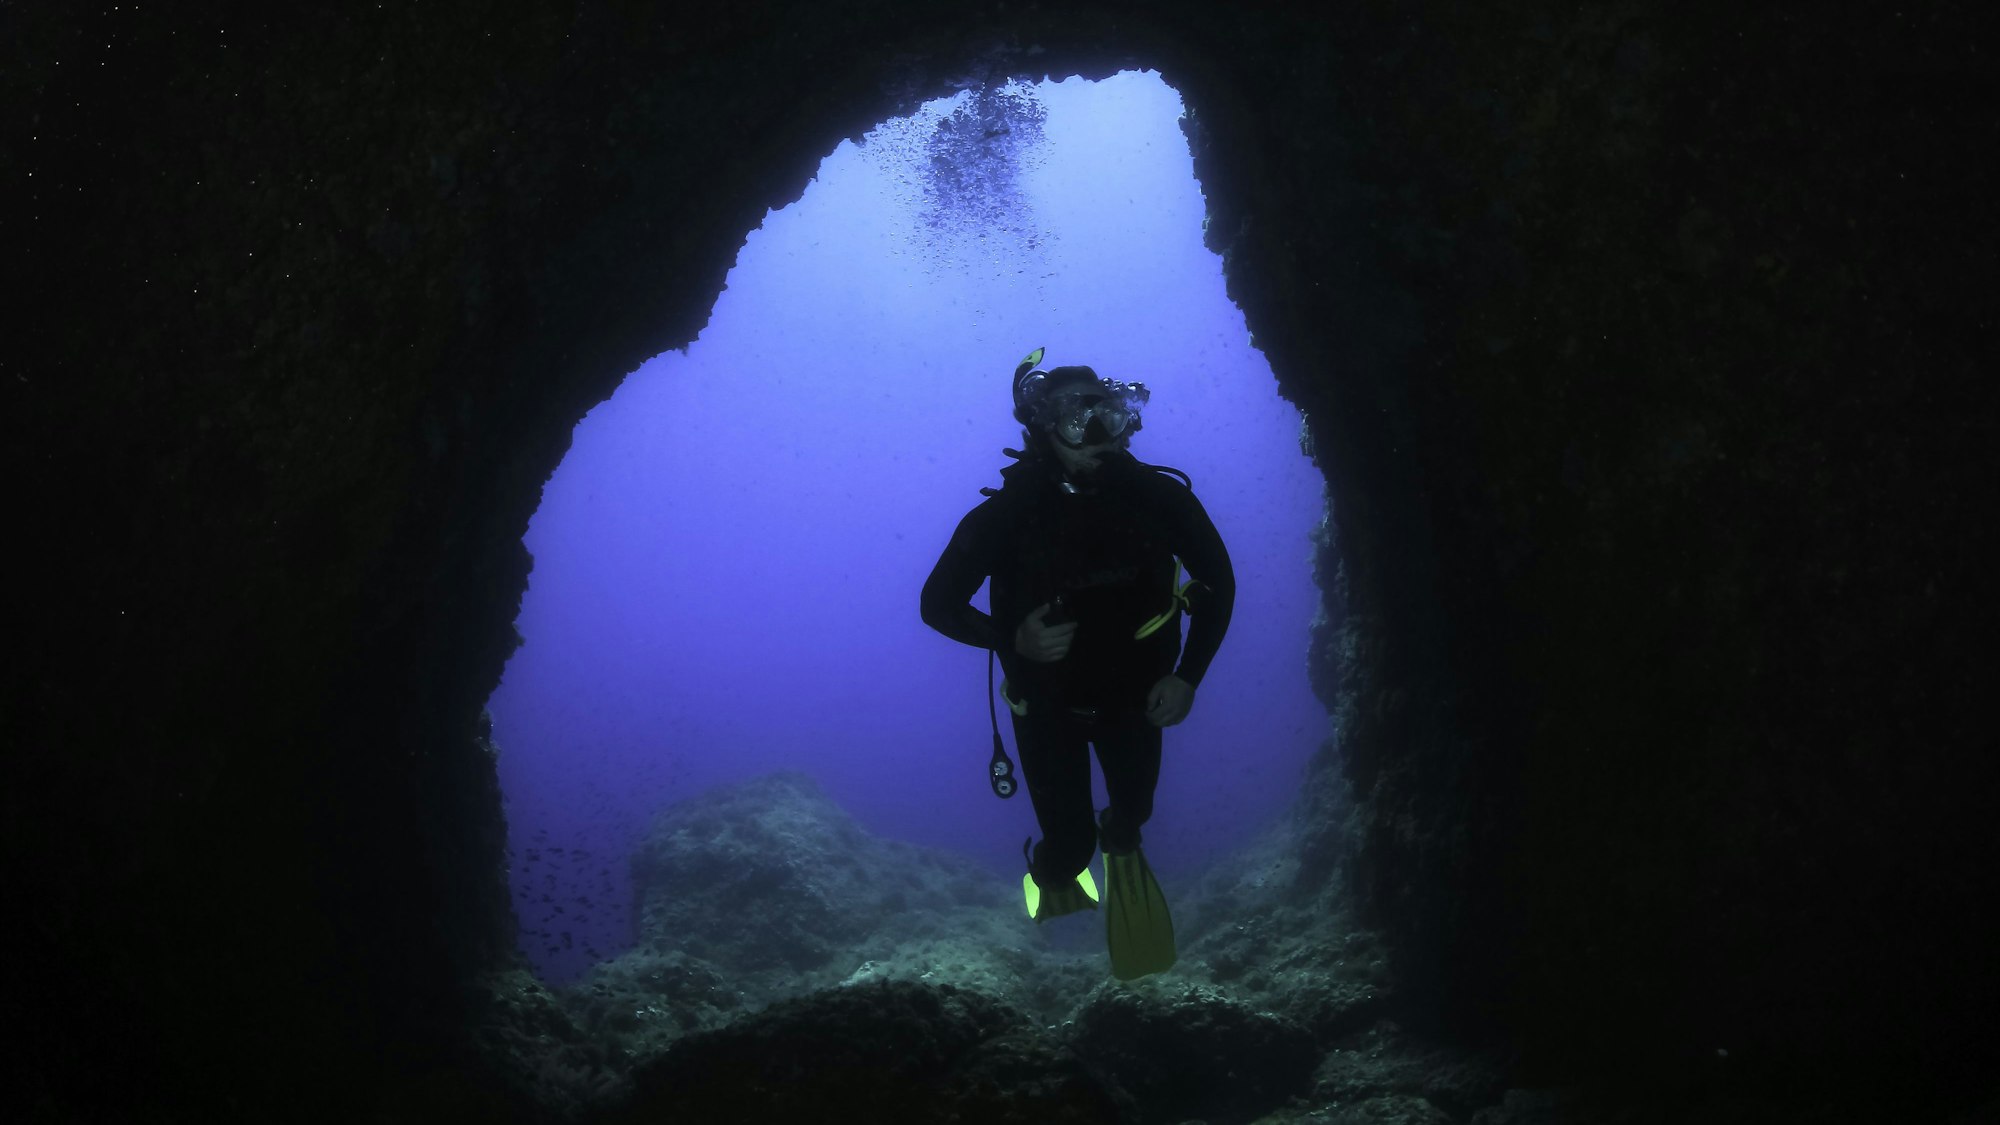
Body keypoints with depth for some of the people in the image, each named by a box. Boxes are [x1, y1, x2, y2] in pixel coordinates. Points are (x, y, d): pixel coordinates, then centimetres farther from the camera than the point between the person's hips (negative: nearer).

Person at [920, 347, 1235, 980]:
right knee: (1070, 842, -3)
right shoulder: (1005, 516, -24)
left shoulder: (1159, 497, -19)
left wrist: (1187, 676, -12)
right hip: (1048, 697, -2)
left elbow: (1218, 582, -4)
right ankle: (1054, 871, 36)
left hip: (1133, 689, 2)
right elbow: (937, 604, -14)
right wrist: (1013, 638, -30)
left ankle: (1120, 845, 46)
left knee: (1132, 813, 7)